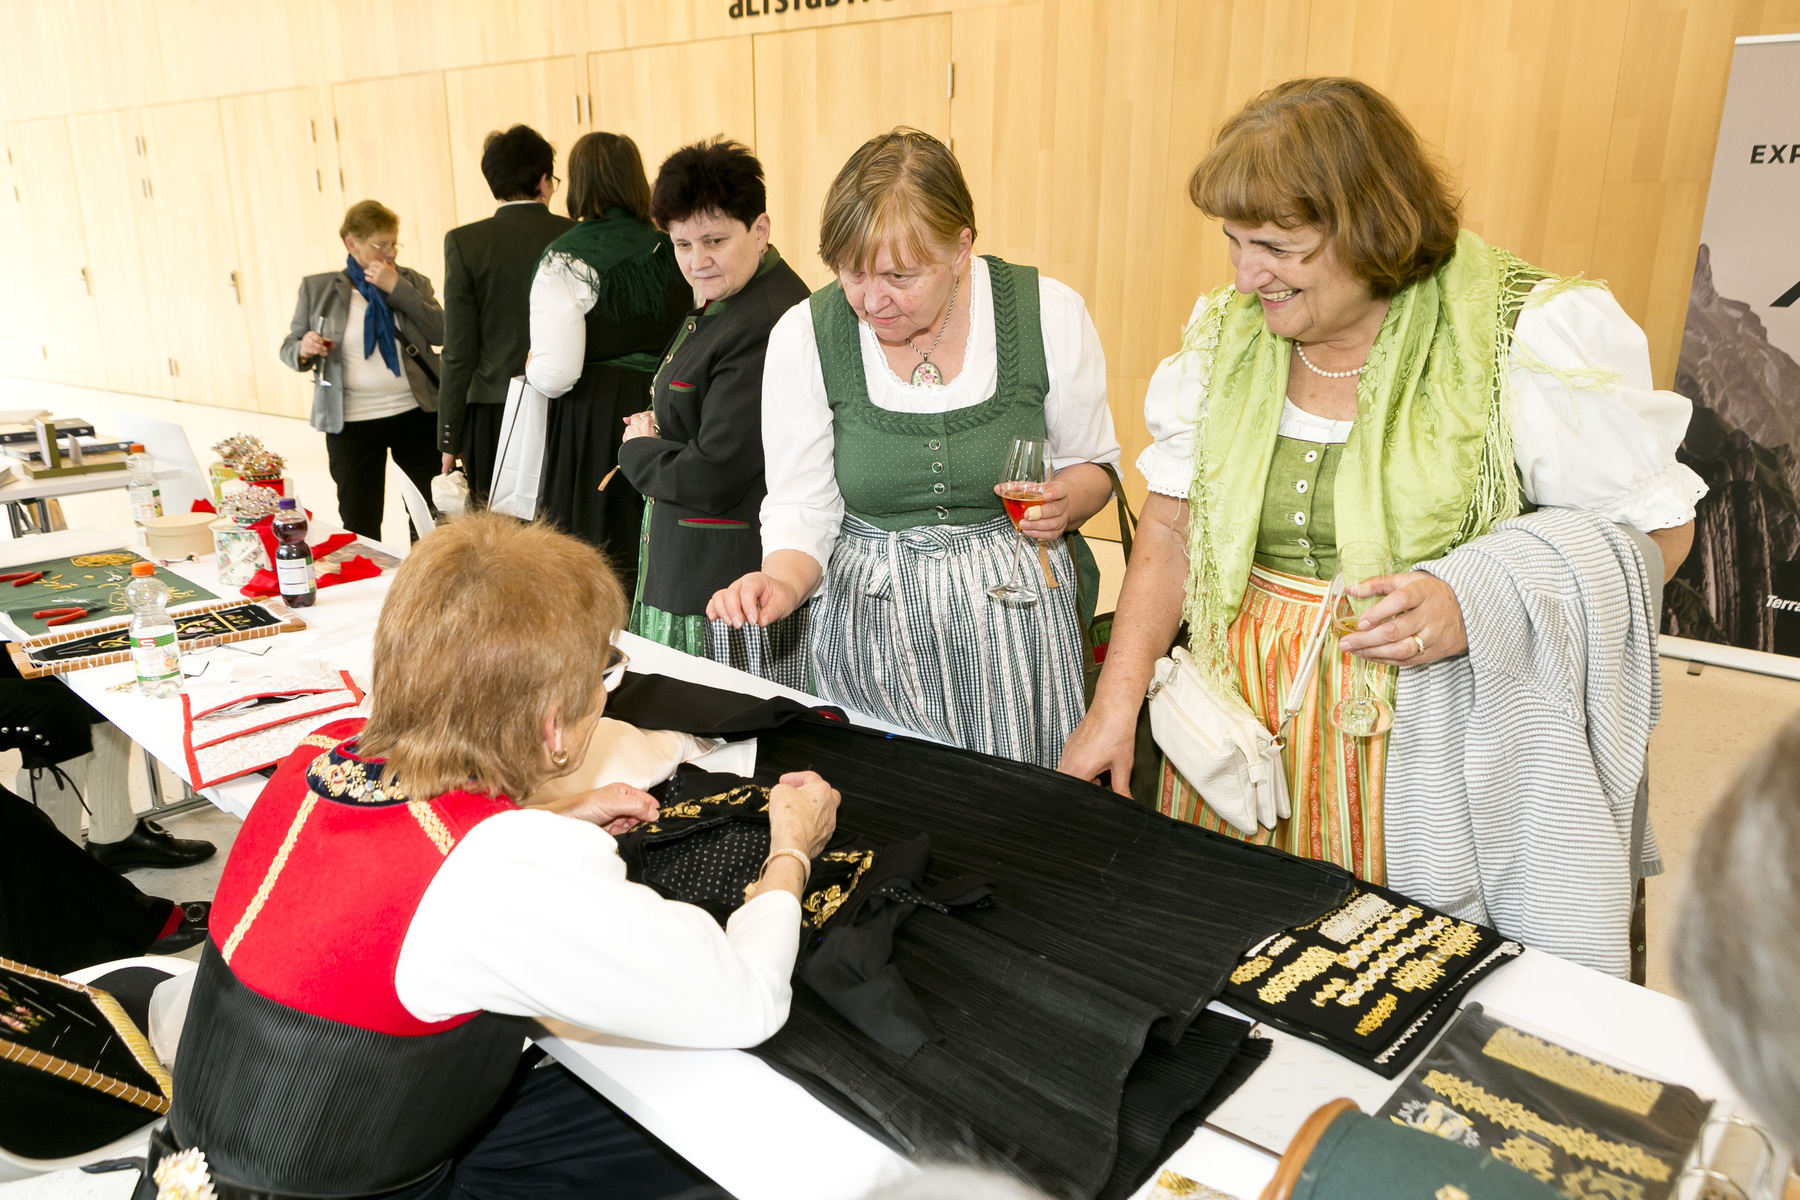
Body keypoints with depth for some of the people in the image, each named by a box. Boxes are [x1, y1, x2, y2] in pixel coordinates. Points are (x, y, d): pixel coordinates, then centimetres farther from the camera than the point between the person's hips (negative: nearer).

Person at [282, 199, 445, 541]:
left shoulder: (412, 282, 8)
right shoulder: (317, 288, 6)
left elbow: (441, 333, -7)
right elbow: (289, 348, 10)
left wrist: (397, 288, -12)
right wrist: (303, 351, -13)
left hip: (415, 414, 1)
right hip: (352, 423, 0)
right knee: (359, 526, 6)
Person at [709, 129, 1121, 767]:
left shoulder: (1050, 313, -8)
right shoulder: (804, 337, -8)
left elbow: (1093, 463, 6)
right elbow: (801, 510, -4)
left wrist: (1065, 499, -15)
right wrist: (781, 583, -24)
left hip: (1016, 612, 0)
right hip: (869, 625, 1)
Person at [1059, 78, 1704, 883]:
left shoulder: (1529, 335, -11)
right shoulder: (1227, 330, 3)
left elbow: (1656, 529, -7)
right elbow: (1171, 529, 5)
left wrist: (1478, 606, -24)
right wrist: (1114, 705, -3)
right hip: (1244, 719, 4)